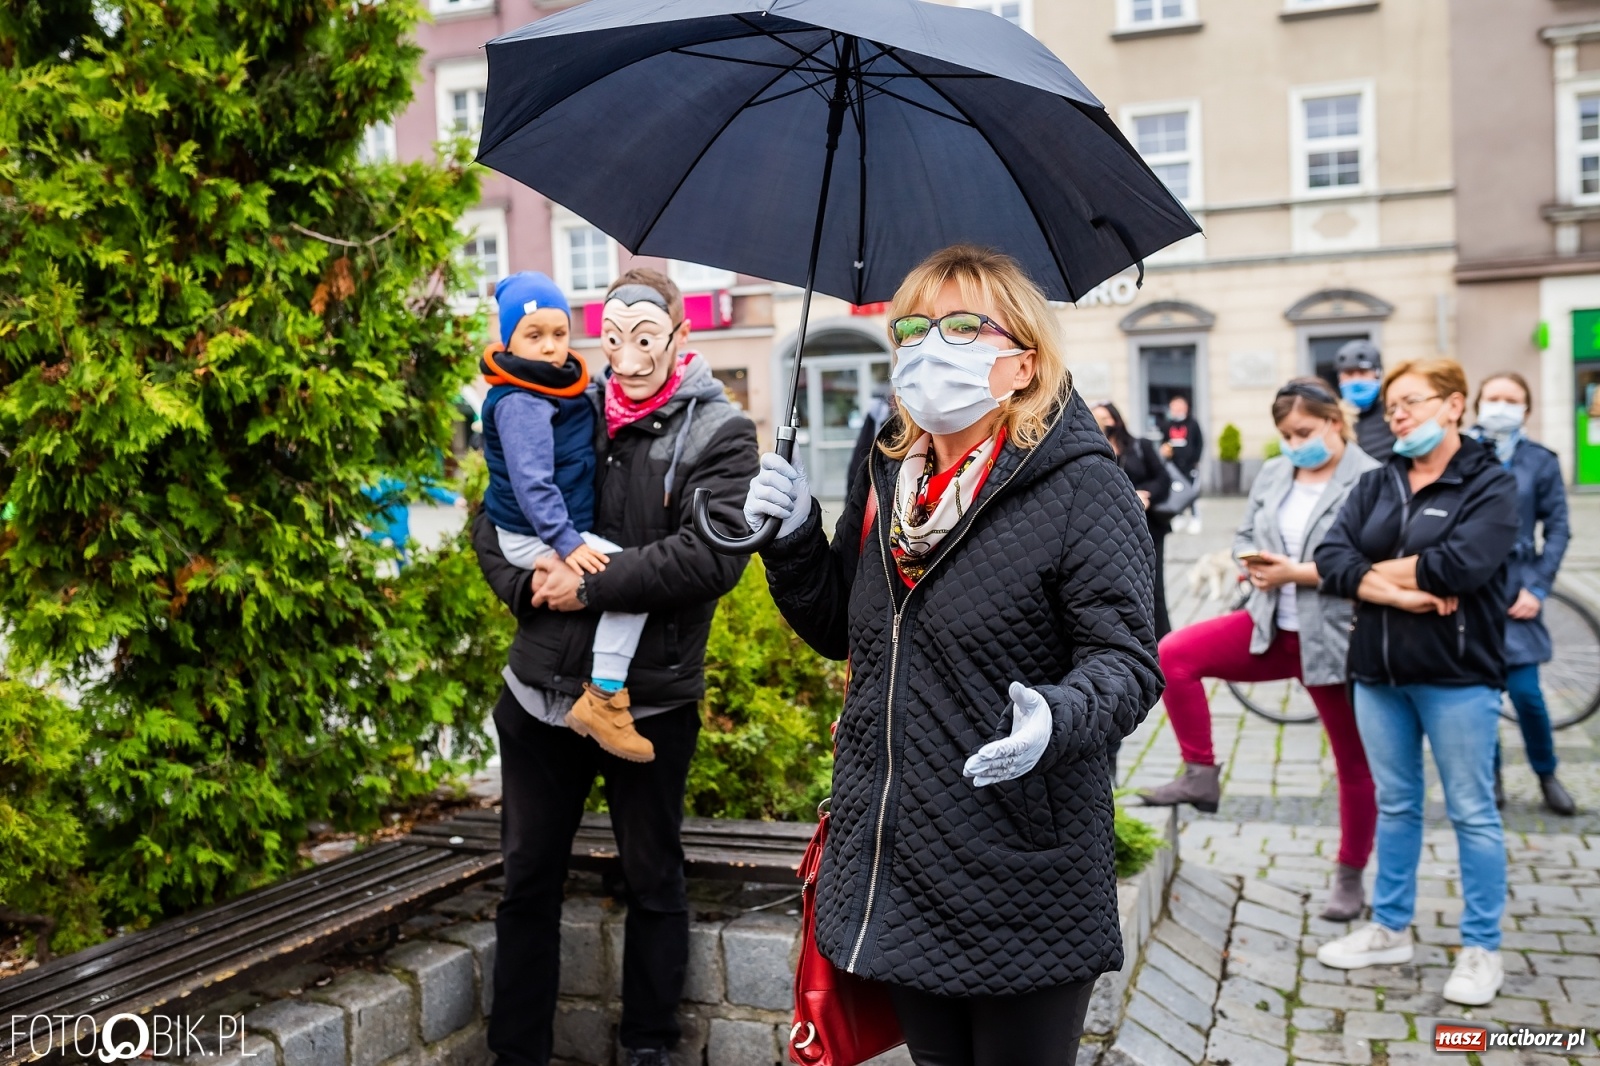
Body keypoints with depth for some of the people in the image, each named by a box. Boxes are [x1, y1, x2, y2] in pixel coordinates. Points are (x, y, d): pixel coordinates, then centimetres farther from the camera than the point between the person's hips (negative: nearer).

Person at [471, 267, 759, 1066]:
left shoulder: (718, 432, -5)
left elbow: (710, 556, -19)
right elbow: (493, 519, 10)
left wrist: (589, 585, -19)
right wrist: (528, 580, -10)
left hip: (650, 703, -4)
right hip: (540, 692, 4)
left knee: (654, 882, 13)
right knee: (527, 881, 15)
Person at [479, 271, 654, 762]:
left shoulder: (560, 387, 10)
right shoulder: (520, 403, -20)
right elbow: (532, 482, -27)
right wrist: (567, 543, -31)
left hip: (562, 528, 11)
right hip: (533, 537, -11)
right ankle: (603, 700, -20)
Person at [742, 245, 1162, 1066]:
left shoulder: (1080, 488, -12)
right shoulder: (887, 480, 8)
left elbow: (1126, 658, -16)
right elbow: (839, 630, 16)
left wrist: (1057, 718, -36)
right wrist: (793, 540, -1)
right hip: (895, 870, 6)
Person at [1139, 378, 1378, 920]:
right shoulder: (1272, 475, 8)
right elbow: (1244, 536, 15)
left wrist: (1297, 572, -22)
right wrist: (1255, 563, -8)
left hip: (1335, 640, -5)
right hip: (1271, 629, 5)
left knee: (1354, 764, 9)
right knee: (1175, 653, -15)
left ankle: (1350, 876, 28)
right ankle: (1201, 775, -4)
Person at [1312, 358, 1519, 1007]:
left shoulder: (1490, 482, -5)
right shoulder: (1376, 484, 10)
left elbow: (1462, 563, -21)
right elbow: (1331, 556, -3)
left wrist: (1375, 570, -9)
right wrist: (1401, 592, -18)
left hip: (1456, 672, -5)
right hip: (1378, 670, 5)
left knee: (1471, 812, 5)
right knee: (1394, 805, 15)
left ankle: (1482, 949, 17)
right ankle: (1390, 929, 27)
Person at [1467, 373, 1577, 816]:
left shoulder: (1540, 461, 1)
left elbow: (1558, 529, 1)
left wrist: (1538, 588, -6)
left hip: (1513, 591, -1)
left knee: (1525, 692, -3)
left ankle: (1547, 775, 20)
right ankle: (1491, 775, 23)